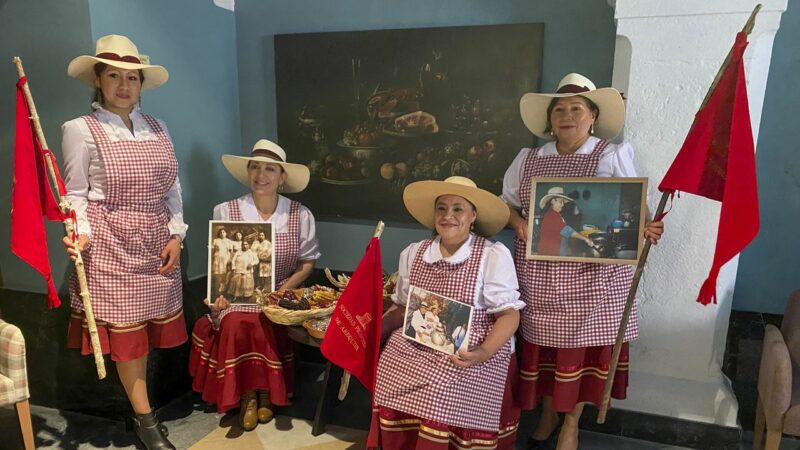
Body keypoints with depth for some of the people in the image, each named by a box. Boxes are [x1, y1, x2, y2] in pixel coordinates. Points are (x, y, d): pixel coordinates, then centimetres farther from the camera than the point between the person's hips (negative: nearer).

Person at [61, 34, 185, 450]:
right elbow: (75, 194, -3)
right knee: (125, 329, 1)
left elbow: (172, 188, 10)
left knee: (150, 324, 10)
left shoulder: (157, 129, 9)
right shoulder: (81, 130, -4)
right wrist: (81, 233, -19)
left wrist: (175, 234, 2)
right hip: (111, 245, -5)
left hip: (156, 244, 5)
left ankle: (139, 408, 29)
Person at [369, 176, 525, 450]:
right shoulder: (413, 253, 9)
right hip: (415, 344, 4)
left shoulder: (494, 255, -6)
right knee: (388, 377, -20)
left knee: (440, 390, -28)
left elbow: (509, 314, -7)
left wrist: (485, 351, -23)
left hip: (469, 350, -4)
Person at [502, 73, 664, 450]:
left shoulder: (613, 155, 2)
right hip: (539, 272, 2)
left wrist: (646, 228, -18)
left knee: (583, 342, 5)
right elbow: (506, 204, 14)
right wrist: (519, 223, -7)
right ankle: (548, 415, 32)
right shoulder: (528, 159, 9)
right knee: (542, 341, 8)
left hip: (592, 272, -2)